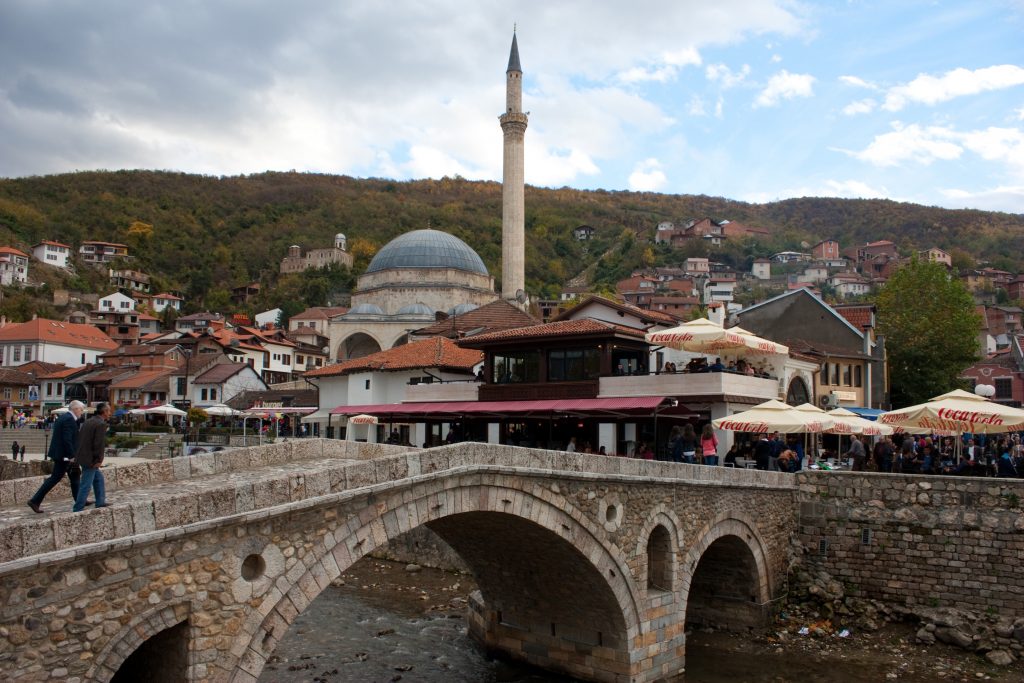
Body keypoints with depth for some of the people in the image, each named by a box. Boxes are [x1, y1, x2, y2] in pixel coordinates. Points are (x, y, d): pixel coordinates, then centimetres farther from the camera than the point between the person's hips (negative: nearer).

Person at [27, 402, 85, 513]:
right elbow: (67, 439, -23)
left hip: (59, 453, 11)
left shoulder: (62, 417, 14)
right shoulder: (69, 419, -16)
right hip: (64, 455, -11)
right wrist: (71, 456, -21)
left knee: (74, 476, 15)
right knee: (55, 477, -5)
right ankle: (35, 501, -2)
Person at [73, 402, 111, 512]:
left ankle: (100, 502, 28)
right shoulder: (101, 424, -16)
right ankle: (78, 509, 2)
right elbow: (99, 444, -21)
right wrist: (99, 460, -13)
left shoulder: (88, 421, 11)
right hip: (90, 459, -10)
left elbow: (80, 439, 14)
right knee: (86, 485, -2)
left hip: (82, 456, 10)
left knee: (99, 478, 21)